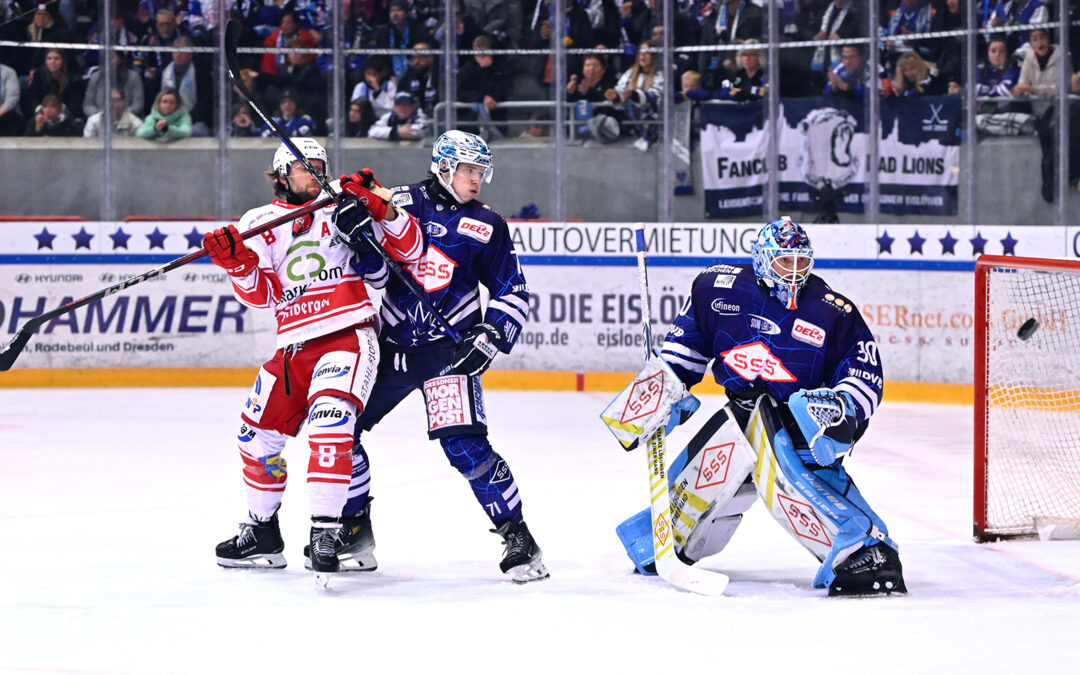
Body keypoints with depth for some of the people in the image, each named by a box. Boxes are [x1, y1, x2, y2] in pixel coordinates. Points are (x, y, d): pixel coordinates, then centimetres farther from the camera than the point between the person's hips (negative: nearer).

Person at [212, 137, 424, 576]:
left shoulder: (344, 205, 4)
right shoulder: (259, 223, 10)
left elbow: (409, 249, 1)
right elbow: (261, 295, 0)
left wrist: (382, 208, -15)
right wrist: (238, 262, -18)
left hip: (348, 335, -5)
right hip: (293, 345, 5)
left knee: (329, 419, -27)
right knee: (257, 436, 12)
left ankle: (326, 532, -27)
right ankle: (262, 533, 31)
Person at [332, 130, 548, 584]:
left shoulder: (485, 226, 0)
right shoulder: (401, 204, 2)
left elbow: (513, 292, 4)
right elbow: (372, 270, 3)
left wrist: (490, 338, -10)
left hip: (449, 348, -3)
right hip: (391, 342, 3)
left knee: (466, 445, -17)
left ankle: (516, 536, -8)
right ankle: (354, 527, 19)